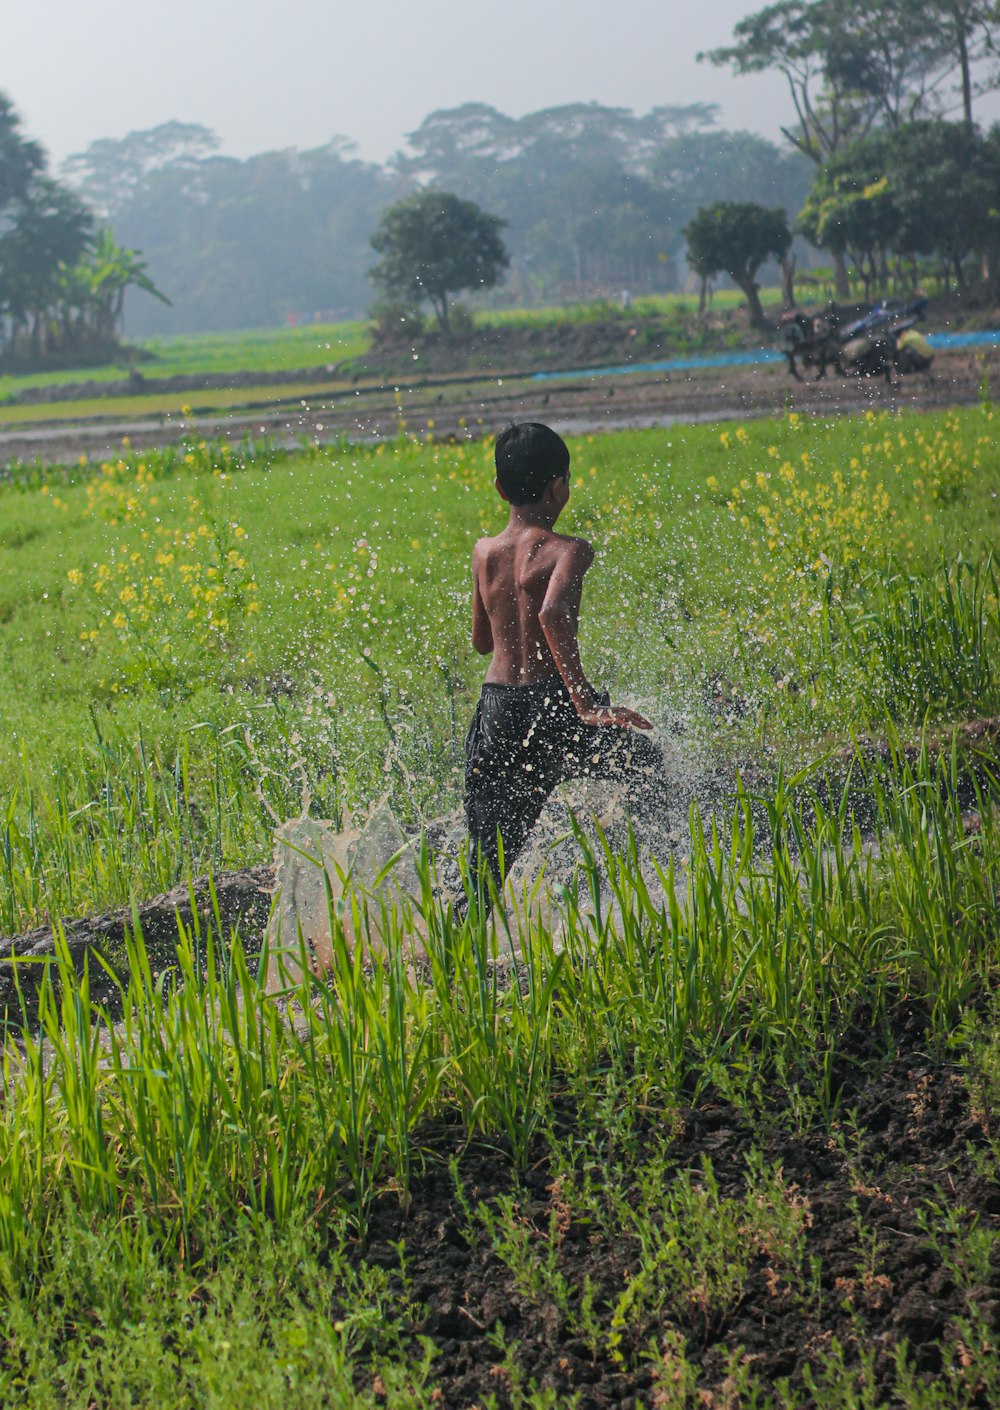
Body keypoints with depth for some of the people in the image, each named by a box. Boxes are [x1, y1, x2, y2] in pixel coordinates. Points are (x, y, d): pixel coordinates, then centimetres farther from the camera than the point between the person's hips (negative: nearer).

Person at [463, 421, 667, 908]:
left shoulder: (483, 553, 10)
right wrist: (585, 703, -27)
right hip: (549, 708, -5)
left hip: (493, 709, 5)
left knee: (487, 869, 10)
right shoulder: (567, 551, -7)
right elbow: (553, 613, -26)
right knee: (643, 760, 22)